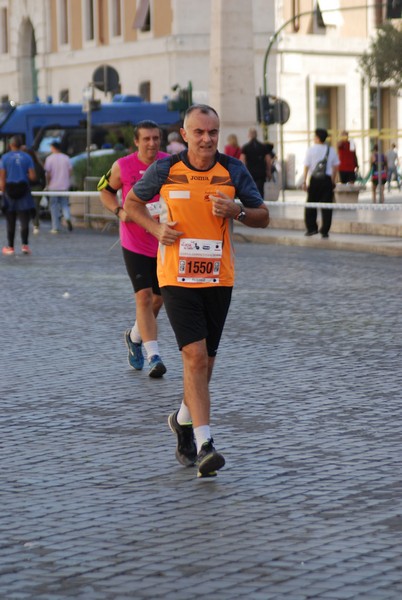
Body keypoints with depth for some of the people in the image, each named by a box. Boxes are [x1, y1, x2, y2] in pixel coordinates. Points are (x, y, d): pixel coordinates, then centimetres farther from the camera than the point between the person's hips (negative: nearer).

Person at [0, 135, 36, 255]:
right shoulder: (27, 157, 1)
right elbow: (32, 177, -3)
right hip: (24, 191, 0)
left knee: (10, 221, 8)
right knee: (24, 220, 1)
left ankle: (10, 247, 11)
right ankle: (25, 244, -11)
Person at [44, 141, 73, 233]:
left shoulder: (49, 158, -6)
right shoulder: (66, 158, 3)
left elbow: (48, 173, -9)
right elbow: (70, 171, 4)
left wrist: (47, 184, 2)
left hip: (53, 186, -3)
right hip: (64, 186, 3)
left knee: (54, 206, 5)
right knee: (64, 204, 13)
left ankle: (56, 228, 5)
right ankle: (67, 218, -17)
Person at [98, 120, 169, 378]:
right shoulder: (123, 167, -5)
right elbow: (105, 189, 10)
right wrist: (119, 211, -7)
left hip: (164, 243, 3)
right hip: (135, 243, -3)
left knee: (158, 299, 12)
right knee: (144, 297, -12)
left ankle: (135, 336, 40)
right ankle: (154, 357, -13)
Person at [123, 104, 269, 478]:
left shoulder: (233, 171, 0)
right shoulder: (165, 170, -3)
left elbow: (263, 217, 7)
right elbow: (131, 202, 12)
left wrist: (236, 211, -13)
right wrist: (156, 228, -6)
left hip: (218, 279, 3)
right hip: (177, 277, -3)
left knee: (205, 361, 12)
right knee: (195, 356, -15)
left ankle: (184, 420, 39)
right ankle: (204, 444, -17)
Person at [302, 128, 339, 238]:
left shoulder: (311, 150, -4)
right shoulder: (331, 150, 5)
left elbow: (306, 167, -5)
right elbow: (335, 167, 7)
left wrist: (304, 181, -1)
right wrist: (333, 181, 16)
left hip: (314, 180, -2)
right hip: (327, 179, 2)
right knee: (326, 206, 3)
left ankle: (311, 228, 7)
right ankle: (325, 231, 1)